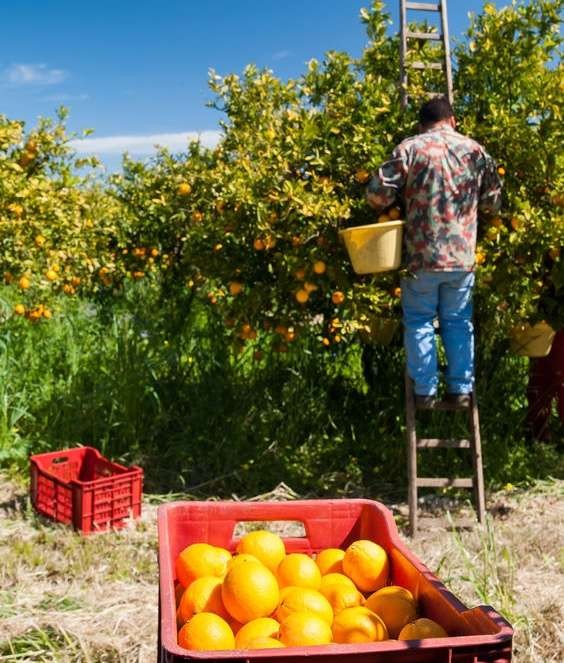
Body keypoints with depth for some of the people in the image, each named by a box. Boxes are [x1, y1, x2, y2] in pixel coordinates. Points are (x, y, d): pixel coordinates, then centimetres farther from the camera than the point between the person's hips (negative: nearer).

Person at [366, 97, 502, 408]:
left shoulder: (410, 148, -3)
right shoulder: (475, 149, 7)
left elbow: (377, 191, -9)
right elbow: (493, 202, 12)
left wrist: (387, 205, 12)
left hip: (421, 254, -2)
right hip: (462, 254, 3)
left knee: (419, 321, 8)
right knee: (458, 322, 13)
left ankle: (425, 391, 9)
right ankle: (461, 389, 14)